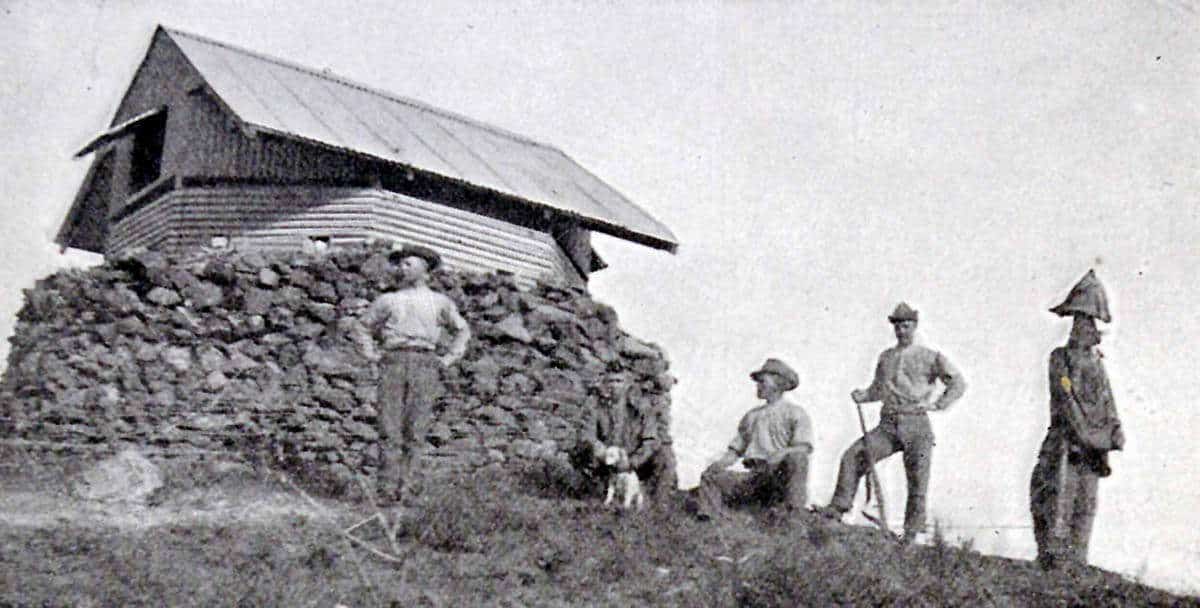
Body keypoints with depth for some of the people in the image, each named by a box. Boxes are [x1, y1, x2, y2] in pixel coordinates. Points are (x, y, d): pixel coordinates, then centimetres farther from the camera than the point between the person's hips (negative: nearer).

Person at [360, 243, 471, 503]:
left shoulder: (439, 302, 16)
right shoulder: (388, 300, 18)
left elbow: (462, 330, 23)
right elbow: (366, 323, 30)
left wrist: (449, 358, 11)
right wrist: (384, 339, 18)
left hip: (425, 365, 0)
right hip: (393, 362, 0)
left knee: (415, 431, -5)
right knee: (390, 429, -9)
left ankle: (401, 484, 0)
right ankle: (387, 487, -10)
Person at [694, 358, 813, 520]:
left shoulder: (795, 413, 7)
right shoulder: (752, 415, 24)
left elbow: (803, 447, -8)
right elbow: (735, 450, 22)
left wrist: (780, 455, -28)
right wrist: (720, 463, 0)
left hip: (782, 476, -5)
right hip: (754, 476, 5)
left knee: (796, 457, -35)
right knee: (710, 476, -10)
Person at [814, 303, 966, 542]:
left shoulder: (929, 357, 4)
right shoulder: (885, 357, 18)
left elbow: (958, 383, 1)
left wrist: (936, 405, -9)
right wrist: (863, 395, 7)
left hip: (916, 425, -4)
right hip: (888, 425, 4)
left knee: (918, 478, -5)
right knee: (853, 456, -13)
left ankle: (912, 534, 4)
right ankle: (839, 507, -9)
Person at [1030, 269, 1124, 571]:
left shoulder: (1096, 362, 16)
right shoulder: (1060, 358, -4)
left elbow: (1107, 402, 14)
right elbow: (1066, 401, -11)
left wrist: (1116, 431, -2)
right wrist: (1086, 437, -16)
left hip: (1092, 448, 6)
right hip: (1066, 444, -6)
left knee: (1086, 507, 8)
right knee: (1060, 506, -9)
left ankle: (1077, 564, 14)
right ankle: (1053, 561, -6)